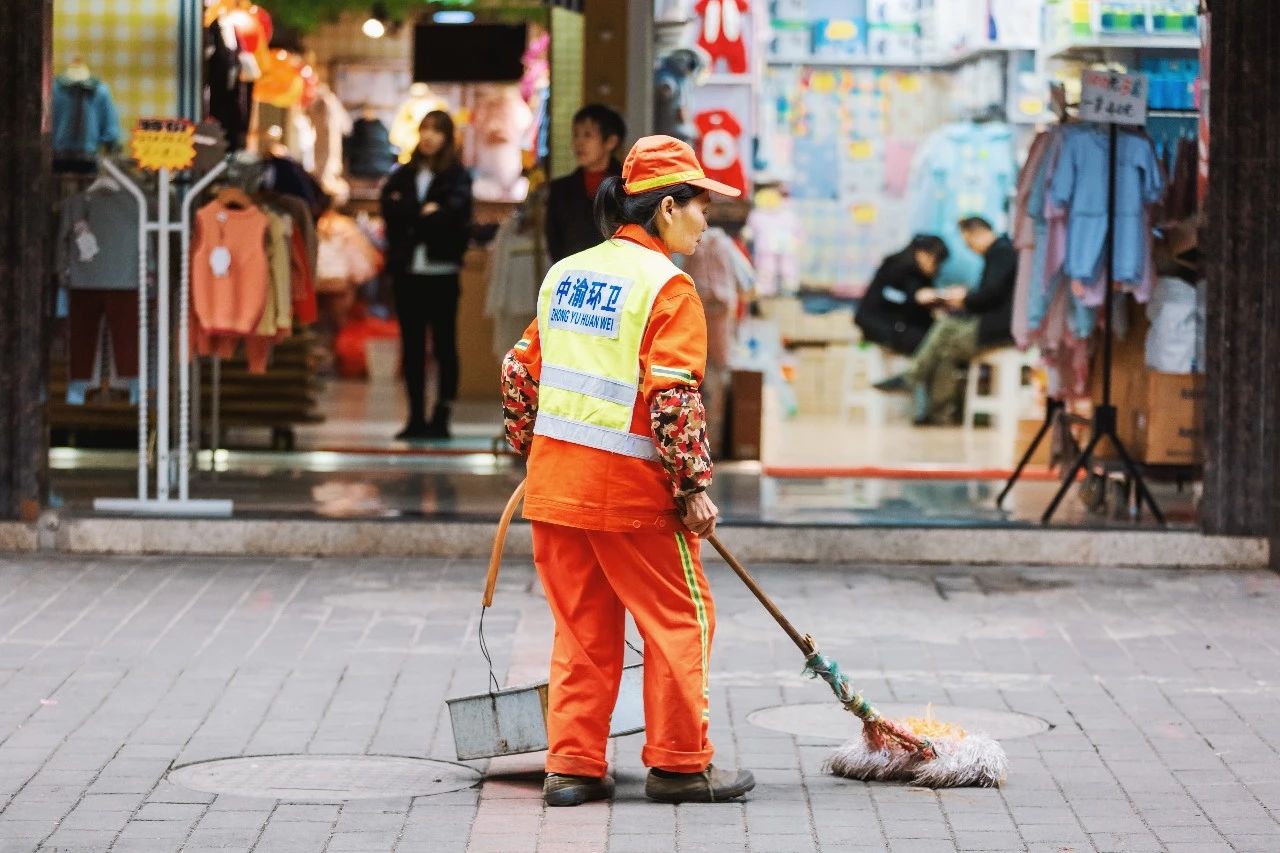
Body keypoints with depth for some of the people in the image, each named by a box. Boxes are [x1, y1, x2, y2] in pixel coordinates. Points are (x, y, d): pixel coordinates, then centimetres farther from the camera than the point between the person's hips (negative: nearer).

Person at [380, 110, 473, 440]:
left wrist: (410, 215, -7)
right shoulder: (403, 175, 13)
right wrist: (425, 212, -11)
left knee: (444, 344, -1)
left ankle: (441, 417, 1)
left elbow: (453, 212, -14)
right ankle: (416, 418, 9)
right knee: (412, 345, 6)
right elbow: (389, 207, -2)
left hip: (441, 271, -4)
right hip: (407, 270, 4)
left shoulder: (457, 176, 2)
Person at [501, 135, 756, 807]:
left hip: (553, 480, 7)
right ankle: (679, 765, 12)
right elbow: (673, 398, -18)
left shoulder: (564, 273, 11)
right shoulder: (666, 285, -11)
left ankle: (572, 765, 13)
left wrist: (533, 451, 23)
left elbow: (521, 373, 13)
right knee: (680, 620, 7)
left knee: (582, 627, 14)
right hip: (628, 488, -7)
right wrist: (694, 486, -12)